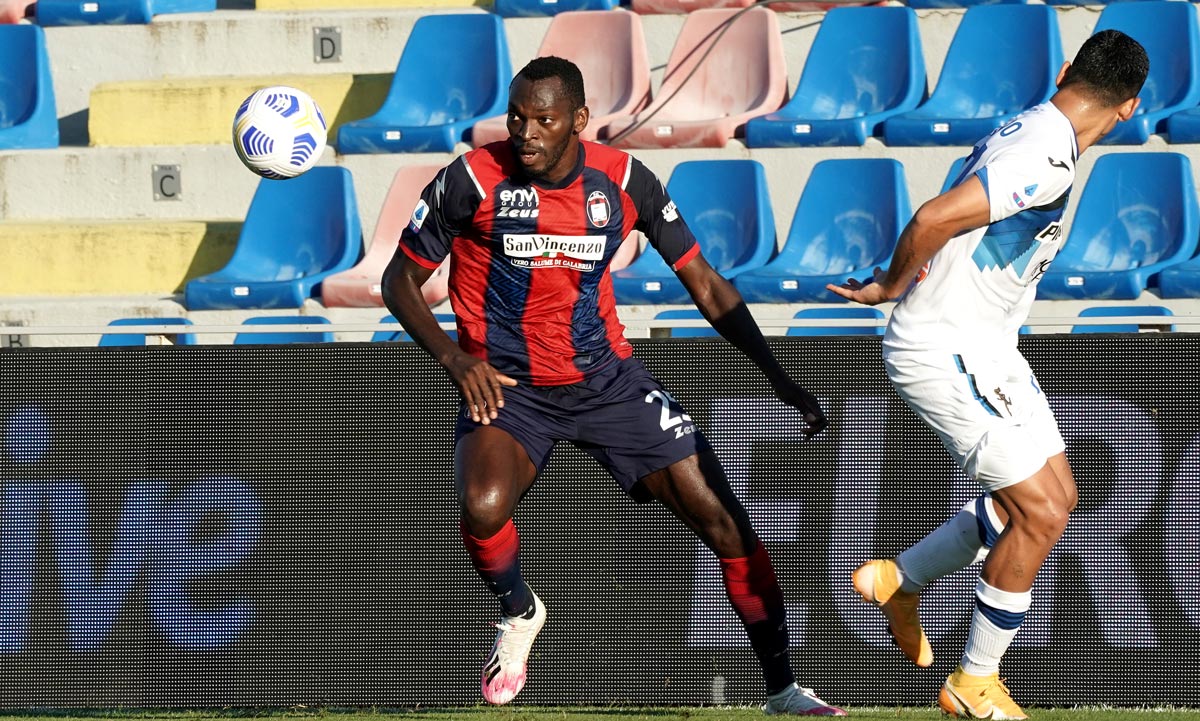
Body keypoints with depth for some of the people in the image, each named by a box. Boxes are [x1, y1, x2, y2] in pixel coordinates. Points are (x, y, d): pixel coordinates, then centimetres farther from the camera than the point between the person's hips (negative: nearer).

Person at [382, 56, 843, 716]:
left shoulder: (624, 181, -7)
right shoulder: (473, 180, -13)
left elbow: (703, 283, 3)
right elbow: (400, 280, -3)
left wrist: (781, 381, -1)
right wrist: (455, 359, -19)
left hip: (608, 380, 2)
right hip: (504, 385, -2)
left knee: (725, 521, -6)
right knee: (483, 508, -33)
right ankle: (519, 612, 2)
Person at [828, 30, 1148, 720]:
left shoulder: (1025, 132, 8)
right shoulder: (1048, 157, -24)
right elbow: (932, 220, -29)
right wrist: (890, 289, -12)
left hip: (983, 345, 10)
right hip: (946, 350, -10)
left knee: (1054, 497, 14)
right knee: (1041, 513, -8)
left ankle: (899, 579, 26)